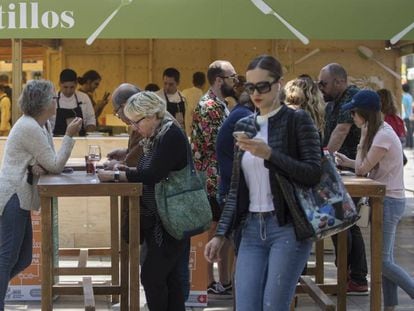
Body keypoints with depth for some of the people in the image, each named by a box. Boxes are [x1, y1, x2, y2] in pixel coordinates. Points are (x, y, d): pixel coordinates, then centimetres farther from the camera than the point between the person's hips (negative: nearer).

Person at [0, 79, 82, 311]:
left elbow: (51, 163, 13)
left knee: (23, 259, 11)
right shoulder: (30, 128, -17)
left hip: (20, 197, 10)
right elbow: (55, 166, -13)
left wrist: (39, 167, -10)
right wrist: (69, 136, -13)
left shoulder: (43, 125, 13)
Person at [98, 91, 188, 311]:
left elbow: (153, 175, -24)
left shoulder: (171, 136, -17)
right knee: (169, 276, 13)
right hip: (155, 219, 9)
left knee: (152, 275, -7)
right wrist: (126, 171, -1)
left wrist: (114, 176, -17)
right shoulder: (154, 136, 11)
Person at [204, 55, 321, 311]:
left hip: (288, 229, -5)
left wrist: (269, 154, -21)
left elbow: (314, 174, -12)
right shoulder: (243, 126, 13)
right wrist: (221, 234, 10)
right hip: (252, 230, 5)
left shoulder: (298, 120, -2)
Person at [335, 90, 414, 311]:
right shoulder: (380, 131, 11)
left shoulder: (383, 136, -20)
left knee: (383, 261, -6)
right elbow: (369, 166, 13)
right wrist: (348, 162, 5)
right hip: (387, 200, 10)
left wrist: (363, 138, -9)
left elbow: (362, 170, -14)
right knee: (385, 260, 11)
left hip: (388, 201, -10)